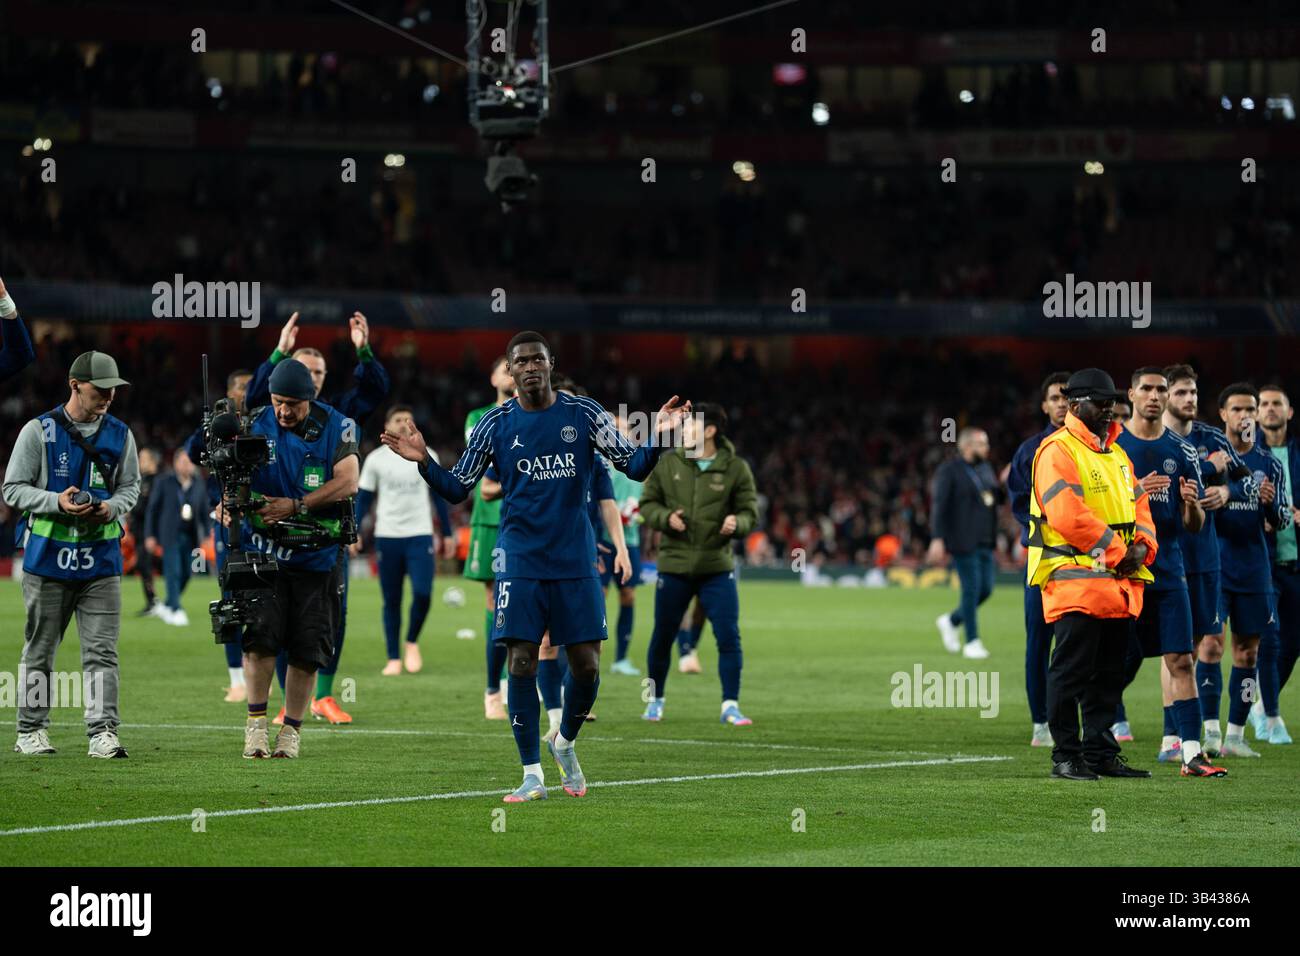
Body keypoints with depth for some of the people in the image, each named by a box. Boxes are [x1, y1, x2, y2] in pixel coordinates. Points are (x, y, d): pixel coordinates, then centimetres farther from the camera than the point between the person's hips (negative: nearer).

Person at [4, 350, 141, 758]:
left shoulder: (119, 435, 7)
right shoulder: (39, 430, -3)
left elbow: (130, 486, 16)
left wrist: (113, 507, -7)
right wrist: (57, 502, -18)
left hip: (101, 558, 2)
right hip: (48, 556, -2)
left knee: (101, 651, -6)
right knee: (39, 650, 7)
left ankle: (102, 731, -8)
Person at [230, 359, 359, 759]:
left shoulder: (335, 427, -5)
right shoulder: (255, 425, -1)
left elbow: (347, 483, -13)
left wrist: (294, 506, -22)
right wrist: (229, 503, -27)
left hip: (317, 556, 0)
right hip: (264, 548, 0)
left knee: (308, 648, 3)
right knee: (260, 634, -15)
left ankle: (291, 731, 14)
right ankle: (256, 723, -5)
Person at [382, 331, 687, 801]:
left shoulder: (584, 414, 2)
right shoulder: (495, 424, 2)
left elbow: (634, 466, 2)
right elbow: (457, 488, 7)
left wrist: (656, 436, -17)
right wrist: (425, 462, -11)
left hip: (576, 561, 1)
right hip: (521, 563, -1)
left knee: (586, 665, 0)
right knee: (521, 662, -6)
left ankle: (565, 742, 28)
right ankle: (532, 776, 2)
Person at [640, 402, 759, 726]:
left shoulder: (735, 468, -2)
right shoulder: (668, 463, 0)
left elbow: (750, 512, 1)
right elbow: (647, 503, 7)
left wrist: (737, 523, -21)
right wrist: (665, 517, -14)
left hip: (717, 568, -1)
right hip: (674, 565, 1)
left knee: (729, 637, -9)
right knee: (662, 637, 9)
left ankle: (730, 705, -1)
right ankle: (655, 700, 28)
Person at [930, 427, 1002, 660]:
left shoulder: (985, 467, 15)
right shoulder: (949, 470, -8)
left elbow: (995, 497, 22)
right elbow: (939, 505, -13)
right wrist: (937, 539, -20)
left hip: (984, 542, 8)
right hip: (964, 542, -8)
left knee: (985, 589, 6)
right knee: (972, 588, -6)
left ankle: (951, 621, 28)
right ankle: (972, 642, 3)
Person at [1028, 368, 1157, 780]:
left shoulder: (1116, 452, 19)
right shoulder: (1056, 451, -9)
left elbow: (1138, 504, 20)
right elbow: (1068, 515, -19)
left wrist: (1142, 545, -1)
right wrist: (1117, 550, -16)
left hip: (1120, 583, 8)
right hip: (1075, 580, -8)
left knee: (1108, 674, 11)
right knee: (1071, 672, -6)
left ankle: (1101, 753, 17)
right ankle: (1065, 757, -2)